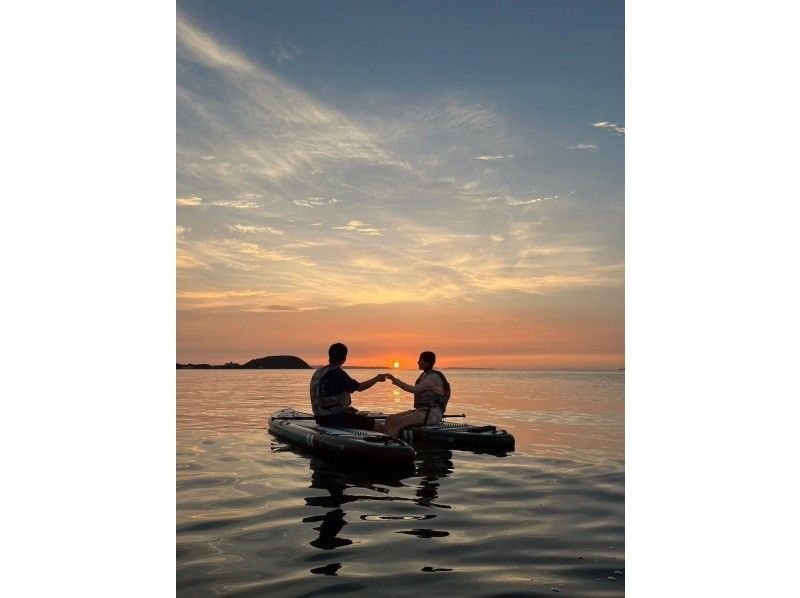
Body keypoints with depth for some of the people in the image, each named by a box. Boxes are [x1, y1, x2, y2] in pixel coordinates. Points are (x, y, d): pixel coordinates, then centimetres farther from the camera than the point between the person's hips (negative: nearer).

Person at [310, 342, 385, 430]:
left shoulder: (319, 371, 9)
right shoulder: (336, 373, -19)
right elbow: (359, 387, -12)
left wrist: (344, 408, 18)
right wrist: (377, 379, 2)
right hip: (333, 418, -10)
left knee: (360, 417, 27)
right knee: (370, 422, -1)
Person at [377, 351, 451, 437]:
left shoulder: (433, 377, -13)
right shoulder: (426, 375, 17)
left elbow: (414, 390, -21)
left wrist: (395, 380, -18)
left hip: (432, 414, -10)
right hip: (421, 411, 10)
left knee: (399, 423, -27)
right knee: (391, 419, -7)